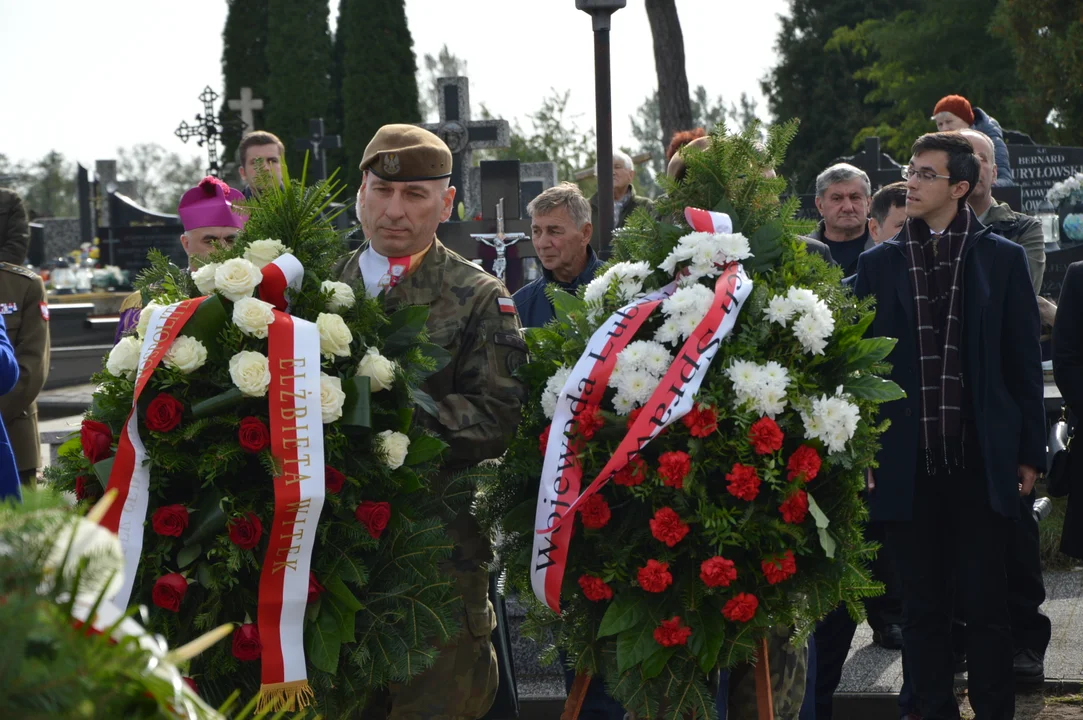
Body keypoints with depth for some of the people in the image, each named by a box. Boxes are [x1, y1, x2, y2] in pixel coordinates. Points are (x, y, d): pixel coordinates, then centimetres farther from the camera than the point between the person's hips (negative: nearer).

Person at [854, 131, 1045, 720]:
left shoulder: (1001, 259, 4)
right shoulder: (879, 264, 7)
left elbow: (1024, 363, 4)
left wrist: (1029, 452, 0)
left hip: (981, 464, -1)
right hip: (907, 466, 1)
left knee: (985, 604, 2)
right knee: (923, 607, 7)